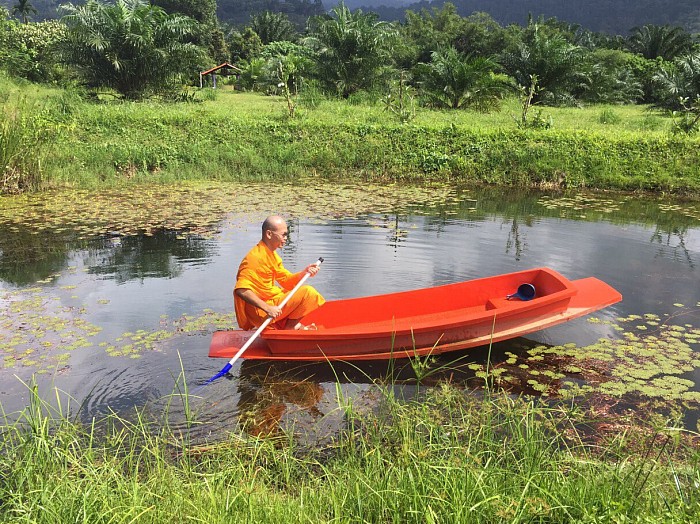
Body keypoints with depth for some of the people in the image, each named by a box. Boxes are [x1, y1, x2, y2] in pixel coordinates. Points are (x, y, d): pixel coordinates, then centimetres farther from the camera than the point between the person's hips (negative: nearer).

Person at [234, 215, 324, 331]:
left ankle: (291, 325, 14)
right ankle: (291, 325, 0)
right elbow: (241, 290, -30)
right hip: (260, 312, -11)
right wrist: (268, 308, -32)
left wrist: (304, 273, -6)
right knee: (307, 292, -16)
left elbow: (286, 280, 12)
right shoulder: (256, 258, -21)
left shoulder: (271, 254, 11)